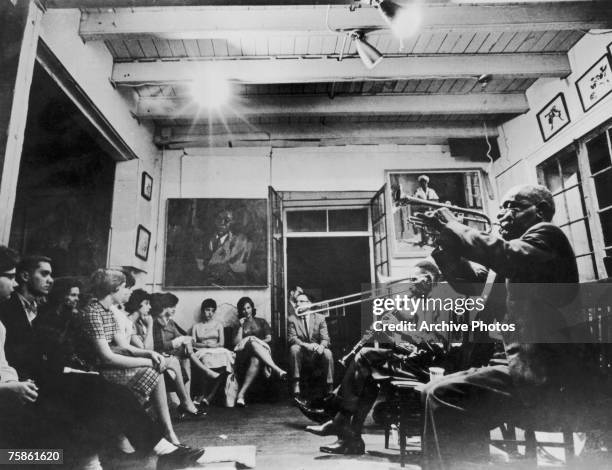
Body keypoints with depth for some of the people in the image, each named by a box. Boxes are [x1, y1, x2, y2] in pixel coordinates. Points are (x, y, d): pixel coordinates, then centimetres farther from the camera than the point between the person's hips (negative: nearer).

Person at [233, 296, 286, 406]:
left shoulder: (261, 322, 24)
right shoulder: (238, 325, 23)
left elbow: (269, 338, 9)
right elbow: (236, 342, 7)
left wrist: (254, 340, -5)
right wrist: (241, 327, 5)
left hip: (260, 351, 1)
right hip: (243, 355, -1)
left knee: (256, 361, -40)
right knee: (252, 341, -39)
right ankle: (277, 369, -52)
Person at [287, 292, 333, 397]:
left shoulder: (320, 318, 4)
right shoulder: (292, 319, 2)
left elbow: (325, 338, -4)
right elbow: (291, 338, -9)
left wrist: (321, 346, -29)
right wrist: (306, 345, -27)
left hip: (317, 353, 0)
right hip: (301, 352, 0)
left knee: (327, 353, -30)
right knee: (294, 348, -31)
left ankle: (330, 387, -22)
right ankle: (296, 383, -22)